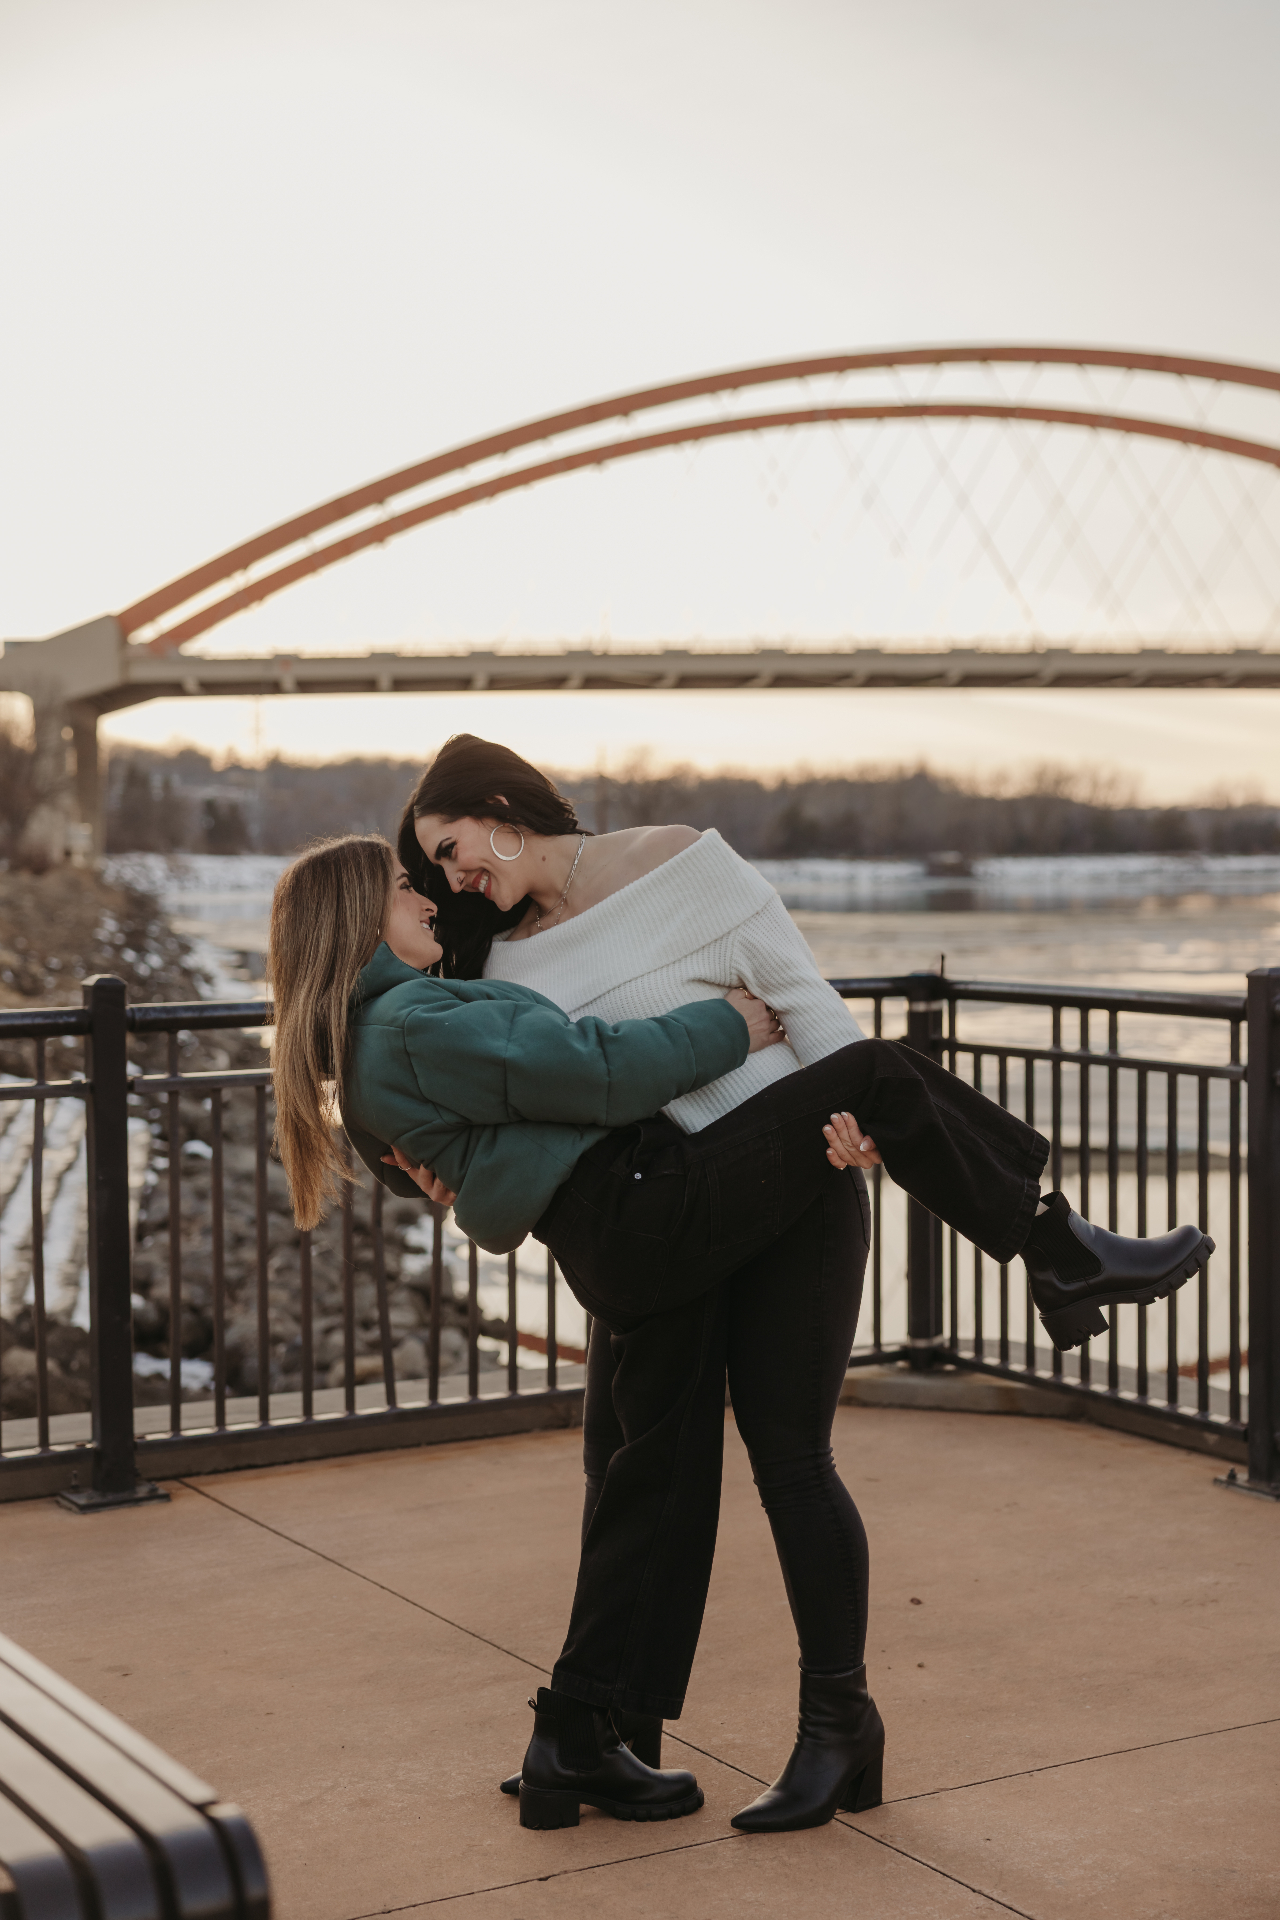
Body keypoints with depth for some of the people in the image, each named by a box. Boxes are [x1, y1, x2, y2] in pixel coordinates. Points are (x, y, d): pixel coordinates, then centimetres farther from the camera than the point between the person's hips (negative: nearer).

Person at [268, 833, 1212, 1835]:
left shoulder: (374, 1047, 19)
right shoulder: (415, 1027, -13)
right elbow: (601, 1073, -16)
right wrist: (730, 1027, -4)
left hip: (615, 1261, 10)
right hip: (646, 1215, -10)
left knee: (653, 1479, 14)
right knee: (879, 1076, -10)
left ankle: (574, 1746, 19)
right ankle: (1062, 1252, 1)